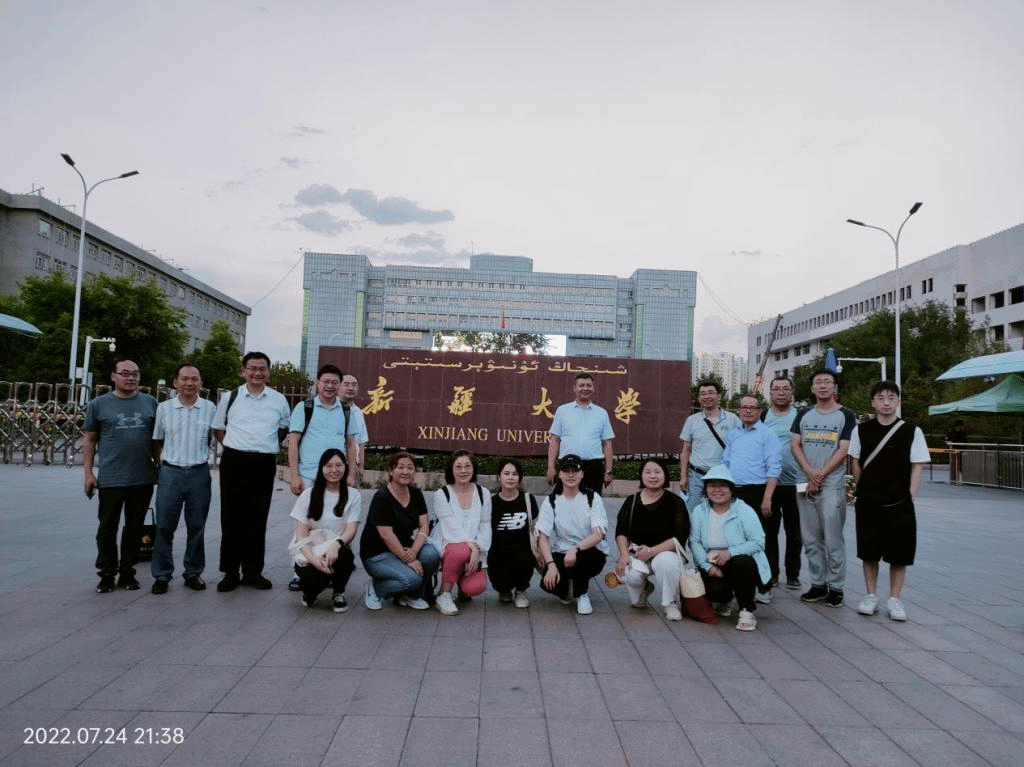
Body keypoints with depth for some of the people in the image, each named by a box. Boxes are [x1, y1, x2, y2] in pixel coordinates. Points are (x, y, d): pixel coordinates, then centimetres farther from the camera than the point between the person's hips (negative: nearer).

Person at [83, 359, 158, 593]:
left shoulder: (150, 403, 6)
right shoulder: (99, 404, 2)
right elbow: (89, 440, 4)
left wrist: (159, 465, 8)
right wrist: (88, 473, -1)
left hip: (143, 479, 2)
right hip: (110, 479, -1)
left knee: (135, 527, 10)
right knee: (108, 527, 7)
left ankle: (127, 572, 22)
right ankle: (107, 574, 20)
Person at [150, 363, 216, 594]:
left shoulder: (210, 409, 3)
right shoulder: (163, 408, 4)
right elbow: (156, 442, 12)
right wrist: (160, 464, 8)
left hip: (200, 473, 0)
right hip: (171, 472, 0)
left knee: (197, 528, 9)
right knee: (164, 527, 4)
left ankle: (193, 573, 21)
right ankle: (161, 575, 16)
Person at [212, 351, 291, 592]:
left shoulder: (279, 400, 6)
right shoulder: (230, 397, 4)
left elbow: (283, 428, 19)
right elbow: (218, 429, 13)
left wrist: (267, 445, 9)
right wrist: (235, 446, 3)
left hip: (264, 464, 1)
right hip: (234, 462, -1)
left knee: (257, 520, 8)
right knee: (232, 518, 4)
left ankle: (253, 572, 18)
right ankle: (230, 573, 15)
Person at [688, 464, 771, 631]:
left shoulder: (744, 511, -8)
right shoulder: (699, 512, 1)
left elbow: (758, 542, -16)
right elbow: (694, 542, -6)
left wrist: (731, 552, -27)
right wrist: (708, 566, -21)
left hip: (742, 563, -2)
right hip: (713, 566, 2)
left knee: (741, 562, -36)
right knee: (713, 589, -27)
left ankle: (746, 611, -13)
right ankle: (724, 601, 18)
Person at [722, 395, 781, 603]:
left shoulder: (766, 434, -3)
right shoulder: (733, 435, 15)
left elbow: (774, 468, -10)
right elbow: (725, 463, 21)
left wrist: (767, 498, -17)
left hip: (757, 492, -5)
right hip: (734, 493, 6)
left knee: (762, 541, -1)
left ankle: (764, 588, 7)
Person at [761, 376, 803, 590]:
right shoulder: (762, 417, 5)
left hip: (794, 483, -1)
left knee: (794, 532, 7)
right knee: (769, 531, 8)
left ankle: (792, 574, 18)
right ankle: (770, 573, 18)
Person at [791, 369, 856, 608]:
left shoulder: (845, 415, 2)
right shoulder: (803, 414, 12)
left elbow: (843, 450, -4)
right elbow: (795, 445, 6)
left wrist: (821, 475, -11)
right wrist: (810, 472, -9)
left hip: (832, 485, -4)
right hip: (804, 484, 4)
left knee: (833, 539, -2)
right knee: (811, 539, 8)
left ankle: (836, 587, 7)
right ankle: (818, 584, 18)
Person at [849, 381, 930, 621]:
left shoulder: (912, 431, -1)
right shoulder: (861, 430, 3)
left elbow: (918, 466, 0)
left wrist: (910, 495, -6)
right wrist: (863, 491, 6)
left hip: (899, 503, -1)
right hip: (867, 503, 1)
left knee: (899, 554, 5)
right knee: (869, 552, 9)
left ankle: (894, 599, 18)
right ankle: (871, 596, 22)